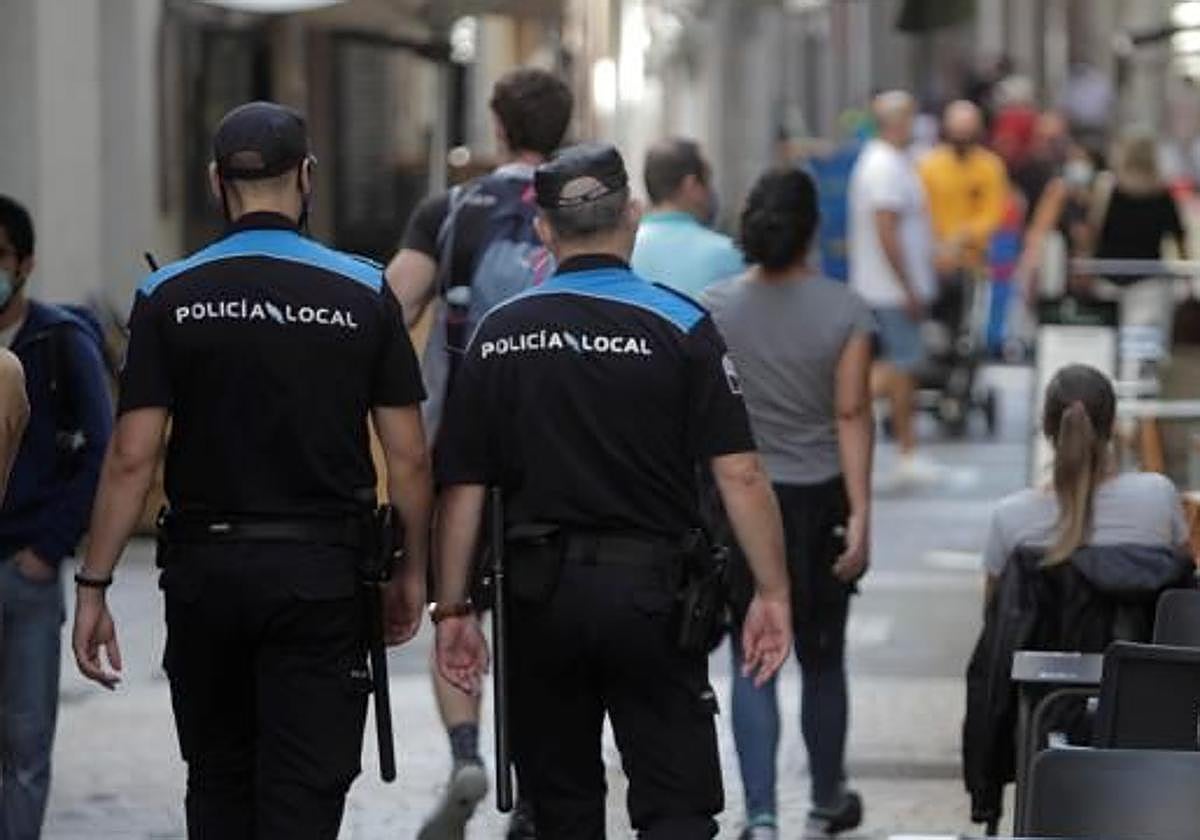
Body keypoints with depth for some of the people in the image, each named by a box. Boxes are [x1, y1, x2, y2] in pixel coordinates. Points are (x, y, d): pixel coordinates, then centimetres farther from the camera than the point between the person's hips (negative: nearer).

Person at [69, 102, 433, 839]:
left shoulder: (170, 295, -3)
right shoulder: (363, 292, -2)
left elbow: (133, 457, -6)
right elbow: (408, 456, -2)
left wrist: (94, 585, -1)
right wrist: (414, 569, 10)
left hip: (203, 567, 1)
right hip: (321, 569, -1)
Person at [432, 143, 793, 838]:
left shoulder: (500, 334, 3)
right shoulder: (678, 325, -5)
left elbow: (463, 486, 3)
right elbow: (739, 473, -9)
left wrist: (453, 607, 10)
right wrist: (773, 592, -3)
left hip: (541, 596, 3)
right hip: (650, 589, -3)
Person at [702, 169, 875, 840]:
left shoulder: (716, 308, -4)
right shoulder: (846, 311, -8)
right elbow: (852, 416, -11)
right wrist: (861, 513, -11)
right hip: (819, 504, 0)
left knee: (754, 663, 3)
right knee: (822, 658, 16)